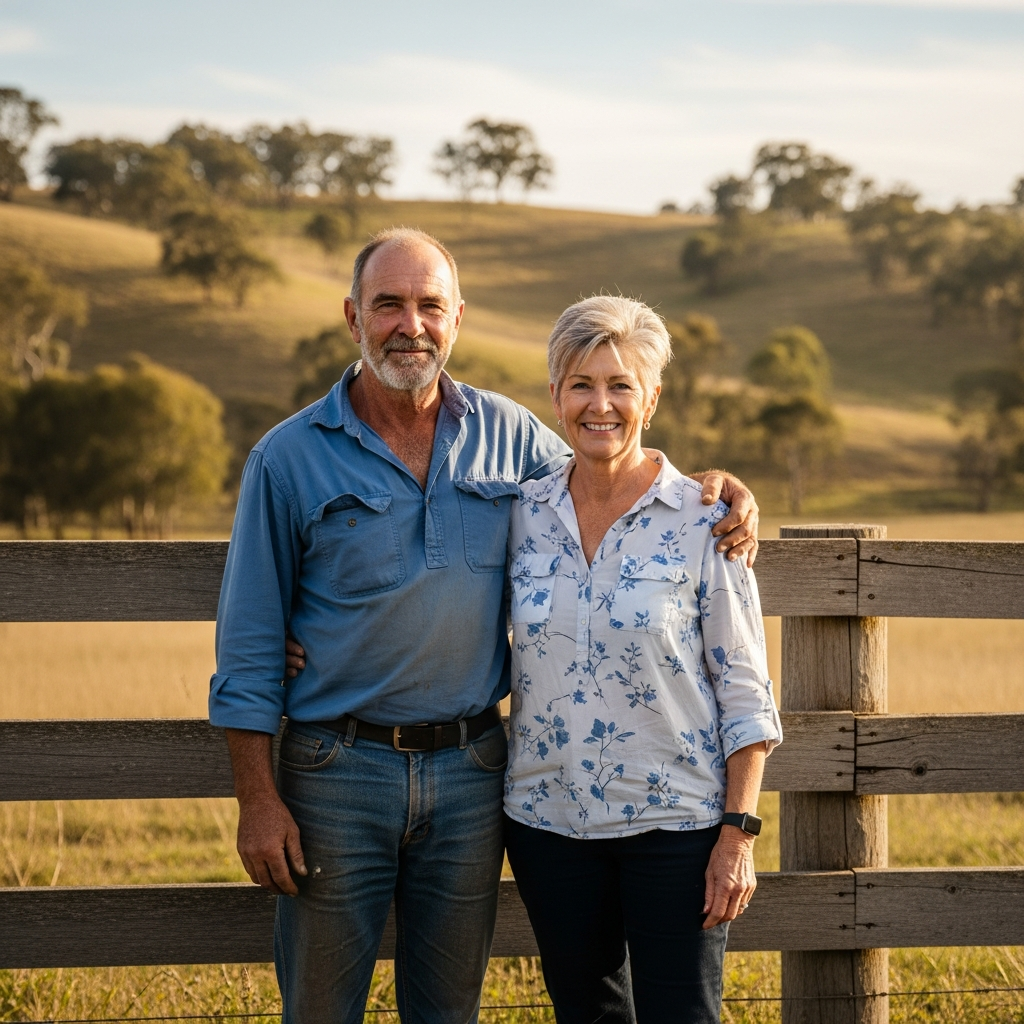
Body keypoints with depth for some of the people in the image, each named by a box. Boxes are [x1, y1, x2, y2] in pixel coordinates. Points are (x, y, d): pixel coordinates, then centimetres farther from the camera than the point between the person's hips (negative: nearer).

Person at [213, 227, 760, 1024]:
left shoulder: (508, 435, 5)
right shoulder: (290, 459, -4)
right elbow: (250, 644, -3)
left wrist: (715, 489, 0)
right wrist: (258, 800, -7)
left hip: (469, 774, 3)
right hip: (340, 771, -3)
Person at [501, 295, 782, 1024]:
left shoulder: (703, 522, -7)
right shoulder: (524, 515, 2)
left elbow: (743, 689, -6)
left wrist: (739, 832, -11)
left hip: (674, 820, -3)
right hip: (550, 819, 4)